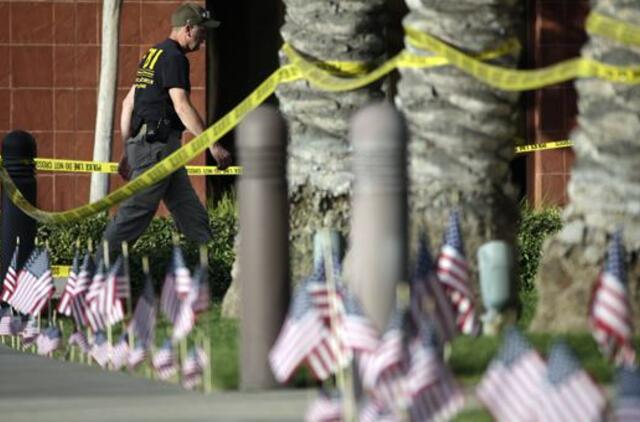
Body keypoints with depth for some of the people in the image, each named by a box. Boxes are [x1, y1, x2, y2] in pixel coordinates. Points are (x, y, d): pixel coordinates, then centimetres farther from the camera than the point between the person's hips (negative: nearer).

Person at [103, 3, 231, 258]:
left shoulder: (153, 55, 19)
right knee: (136, 211, -9)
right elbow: (182, 106, -20)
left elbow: (128, 104, 21)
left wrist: (127, 152, 23)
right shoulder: (173, 57, -11)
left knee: (192, 215, 9)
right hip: (157, 147, -10)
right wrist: (213, 146, -22)